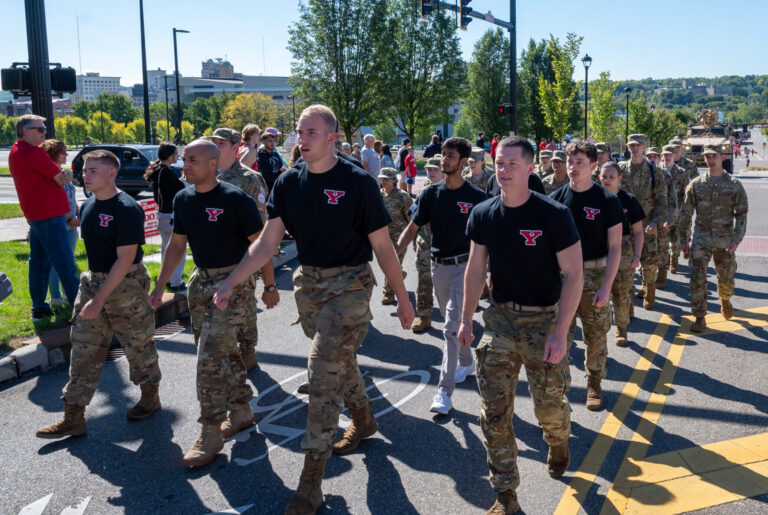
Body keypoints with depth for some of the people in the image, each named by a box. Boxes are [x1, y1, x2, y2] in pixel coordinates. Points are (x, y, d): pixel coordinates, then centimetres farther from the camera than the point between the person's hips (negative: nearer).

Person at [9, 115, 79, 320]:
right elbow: (61, 179, -12)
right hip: (49, 216, -10)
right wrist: (65, 176, 7)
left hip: (34, 216, 10)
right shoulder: (33, 152, -16)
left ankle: (39, 308, 19)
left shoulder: (15, 152, 15)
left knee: (39, 262, 13)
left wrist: (62, 176, -1)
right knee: (65, 264, -6)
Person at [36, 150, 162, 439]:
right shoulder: (88, 206, 6)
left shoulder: (127, 209, -19)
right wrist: (93, 284, 15)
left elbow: (125, 259, -22)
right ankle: (73, 417, 12)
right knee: (84, 349, 6)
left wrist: (100, 298, -23)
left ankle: (150, 397, 31)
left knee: (138, 344, 9)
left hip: (126, 285, -7)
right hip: (93, 281, 8)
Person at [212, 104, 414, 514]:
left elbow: (382, 246, -8)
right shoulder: (288, 182, 1)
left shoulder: (358, 183, -13)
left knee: (324, 370, -10)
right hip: (308, 283, 5)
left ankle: (311, 479, -2)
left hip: (349, 284, -5)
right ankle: (364, 420, 47)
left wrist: (402, 297, -3)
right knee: (340, 359, 20)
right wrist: (231, 282, -10)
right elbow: (268, 242, 0)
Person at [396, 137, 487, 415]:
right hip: (439, 265, 5)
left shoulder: (476, 196, -6)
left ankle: (445, 390, -10)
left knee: (452, 326, -12)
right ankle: (466, 362, 43)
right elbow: (413, 227, 3)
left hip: (465, 265, -5)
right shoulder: (431, 193, 4)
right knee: (452, 322, 19)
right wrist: (394, 251, -11)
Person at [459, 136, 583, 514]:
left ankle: (558, 444, 46)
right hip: (500, 318, 3)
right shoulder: (483, 214, -1)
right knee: (494, 411, 0)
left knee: (550, 405, 8)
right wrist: (466, 320, 9)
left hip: (543, 320, -3)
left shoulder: (554, 215, -14)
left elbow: (573, 275, -13)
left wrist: (560, 332, -19)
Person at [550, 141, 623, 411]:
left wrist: (606, 286, -12)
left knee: (596, 336, 7)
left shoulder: (607, 201, -6)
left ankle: (594, 384, 27)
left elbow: (615, 247, -6)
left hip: (594, 276, -2)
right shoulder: (557, 199, 2)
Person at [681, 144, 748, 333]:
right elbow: (687, 213, 7)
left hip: (725, 240, 0)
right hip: (701, 239, 0)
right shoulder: (696, 184, 2)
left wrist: (736, 239, -11)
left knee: (726, 278, 12)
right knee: (697, 279, -8)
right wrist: (685, 239, 6)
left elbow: (741, 214, 0)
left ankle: (725, 300, 45)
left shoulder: (734, 184, 0)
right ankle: (700, 317, 2)